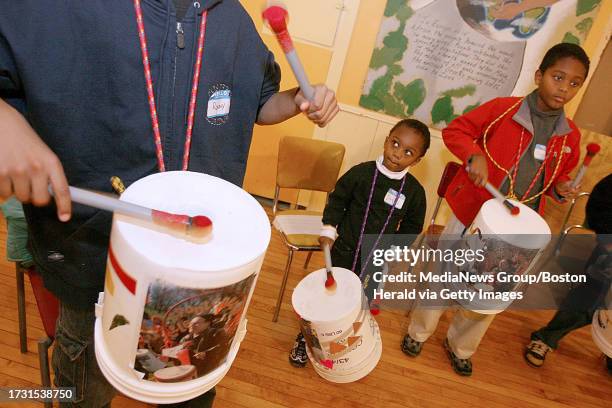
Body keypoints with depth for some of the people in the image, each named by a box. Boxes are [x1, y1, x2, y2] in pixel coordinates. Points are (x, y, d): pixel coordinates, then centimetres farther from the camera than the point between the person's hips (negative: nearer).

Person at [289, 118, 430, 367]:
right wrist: (329, 230, -7)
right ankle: (305, 337, 33)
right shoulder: (361, 173, -14)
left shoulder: (414, 191, -8)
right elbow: (337, 199, -1)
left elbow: (412, 226, 5)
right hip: (344, 250, -1)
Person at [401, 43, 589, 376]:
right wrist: (474, 155, -26)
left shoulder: (570, 136, 0)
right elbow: (455, 130, -7)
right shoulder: (502, 109, -13)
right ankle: (418, 331, 40)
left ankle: (460, 347, 43)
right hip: (470, 214, -4)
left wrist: (561, 187, -7)